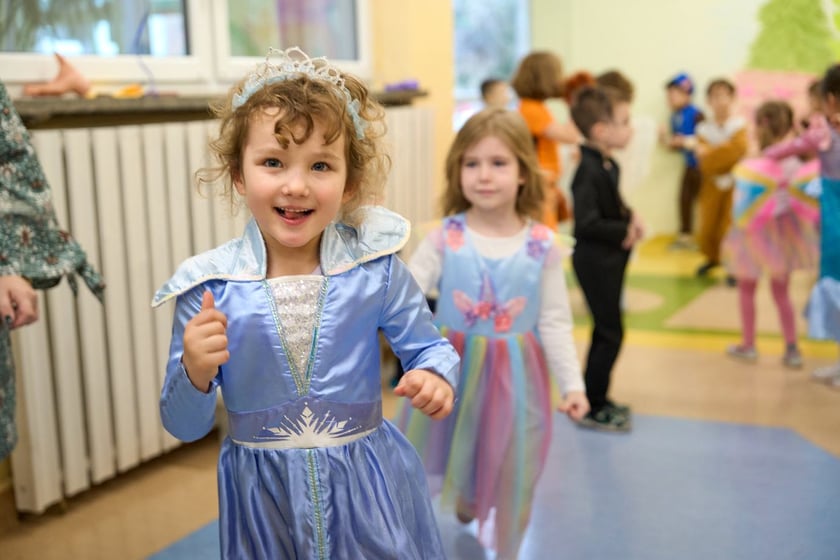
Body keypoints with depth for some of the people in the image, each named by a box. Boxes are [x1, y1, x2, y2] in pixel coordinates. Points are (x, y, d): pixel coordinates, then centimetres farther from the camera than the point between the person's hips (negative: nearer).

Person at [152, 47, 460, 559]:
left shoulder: (375, 266, -10)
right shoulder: (208, 287, -11)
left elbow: (429, 348, 1)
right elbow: (184, 427, -3)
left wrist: (435, 377, -22)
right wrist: (195, 375, -24)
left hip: (371, 489, 0)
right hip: (263, 499, 0)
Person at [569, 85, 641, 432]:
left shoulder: (609, 166, 8)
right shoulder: (589, 170, -23)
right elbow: (587, 222, -28)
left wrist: (630, 217, 3)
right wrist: (623, 233, -19)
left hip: (609, 260, 10)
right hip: (594, 260, -10)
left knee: (606, 331, 18)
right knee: (610, 334, -3)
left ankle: (597, 399, 31)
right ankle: (593, 409, 8)